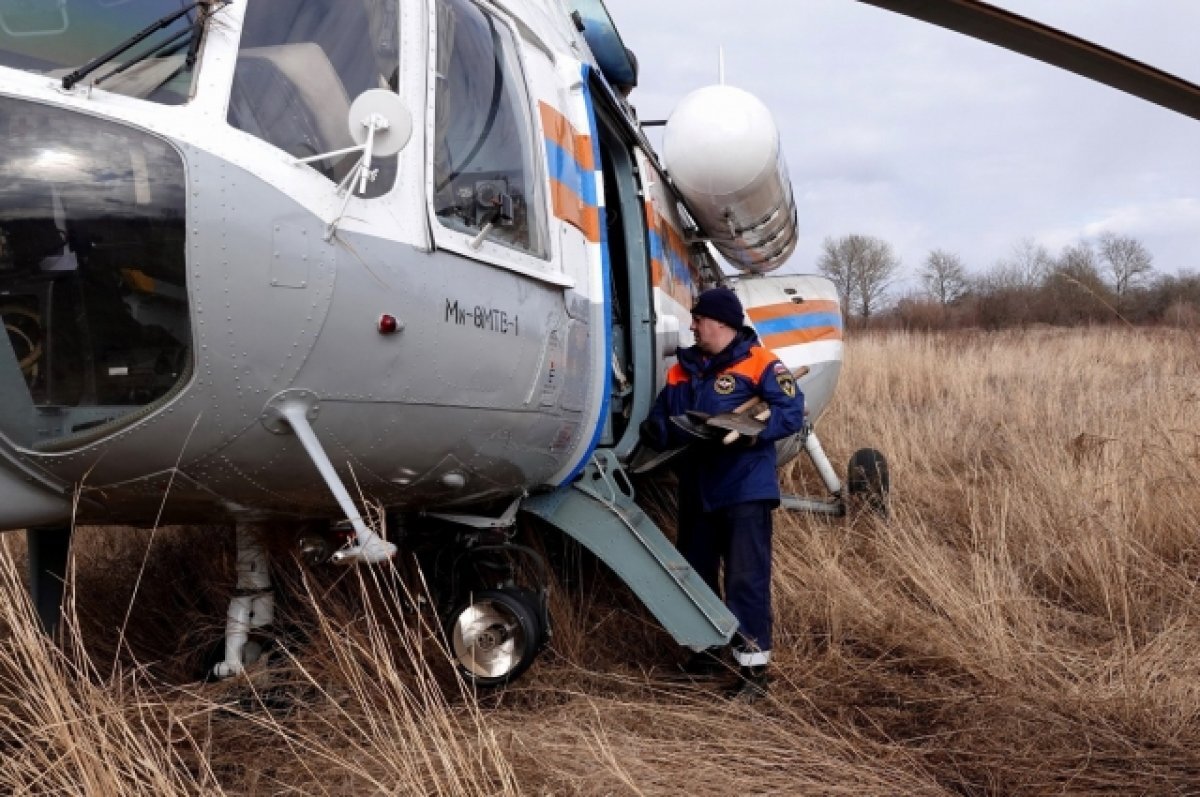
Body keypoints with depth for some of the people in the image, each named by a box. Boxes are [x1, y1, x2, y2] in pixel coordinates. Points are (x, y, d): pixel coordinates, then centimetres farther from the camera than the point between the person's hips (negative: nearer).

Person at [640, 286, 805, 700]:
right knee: (695, 574, 17)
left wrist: (747, 431, -28)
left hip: (744, 490, -7)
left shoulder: (759, 363, -9)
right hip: (695, 490, 7)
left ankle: (753, 666, 1)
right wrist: (654, 429, -8)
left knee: (746, 580, -6)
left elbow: (791, 413, -15)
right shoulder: (682, 369, 12)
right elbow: (664, 416, 16)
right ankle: (708, 647, 34)